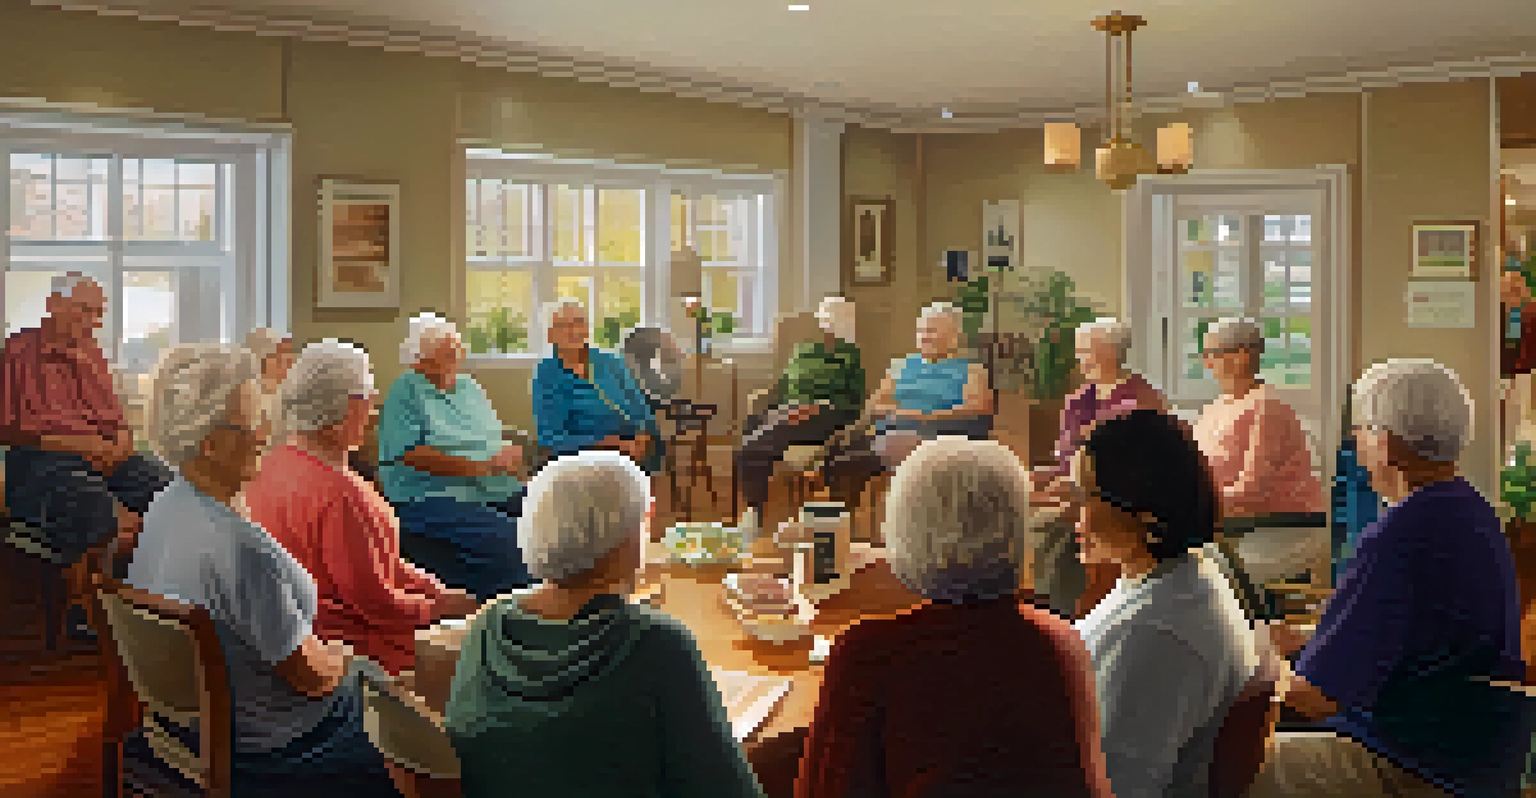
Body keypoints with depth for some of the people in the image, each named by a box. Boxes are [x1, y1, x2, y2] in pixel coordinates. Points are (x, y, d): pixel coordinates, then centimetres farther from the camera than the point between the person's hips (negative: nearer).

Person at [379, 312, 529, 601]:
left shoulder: (470, 387, 22)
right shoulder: (404, 391, 1)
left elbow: (501, 444, 24)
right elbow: (412, 454, -12)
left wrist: (511, 455, -2)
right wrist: (481, 467, -13)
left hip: (501, 493, 7)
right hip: (433, 498, -7)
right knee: (505, 542, -33)